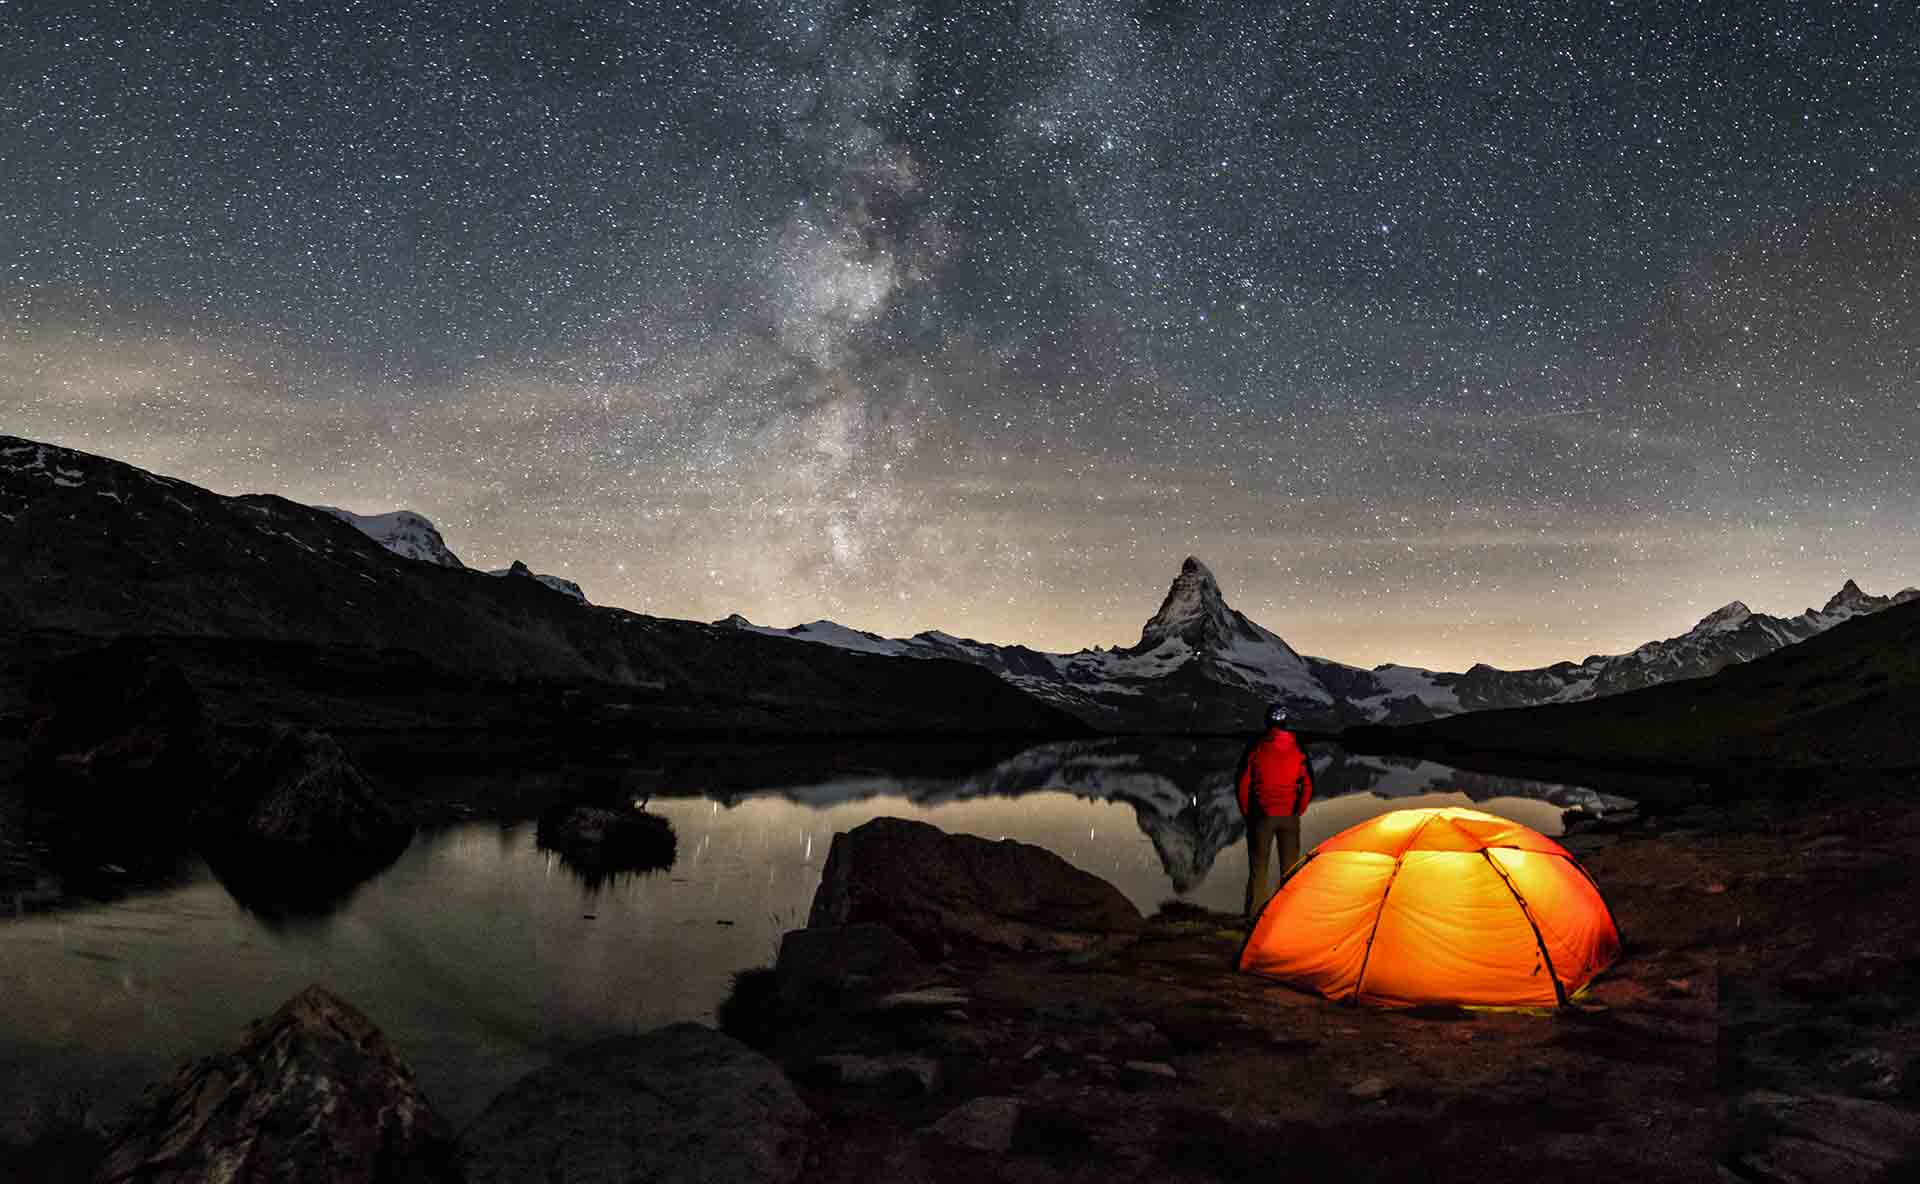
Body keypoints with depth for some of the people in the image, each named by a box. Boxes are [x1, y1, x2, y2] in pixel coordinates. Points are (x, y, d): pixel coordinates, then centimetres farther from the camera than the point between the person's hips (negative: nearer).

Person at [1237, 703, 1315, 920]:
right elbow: (1308, 784, 4)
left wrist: (1246, 813, 7)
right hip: (1290, 815, 2)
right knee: (1290, 867, 12)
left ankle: (1254, 917, 4)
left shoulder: (1255, 747, -7)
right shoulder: (1298, 748, 0)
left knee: (1258, 867, 5)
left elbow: (1242, 782, -4)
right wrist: (1298, 812, 14)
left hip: (1262, 814, -2)